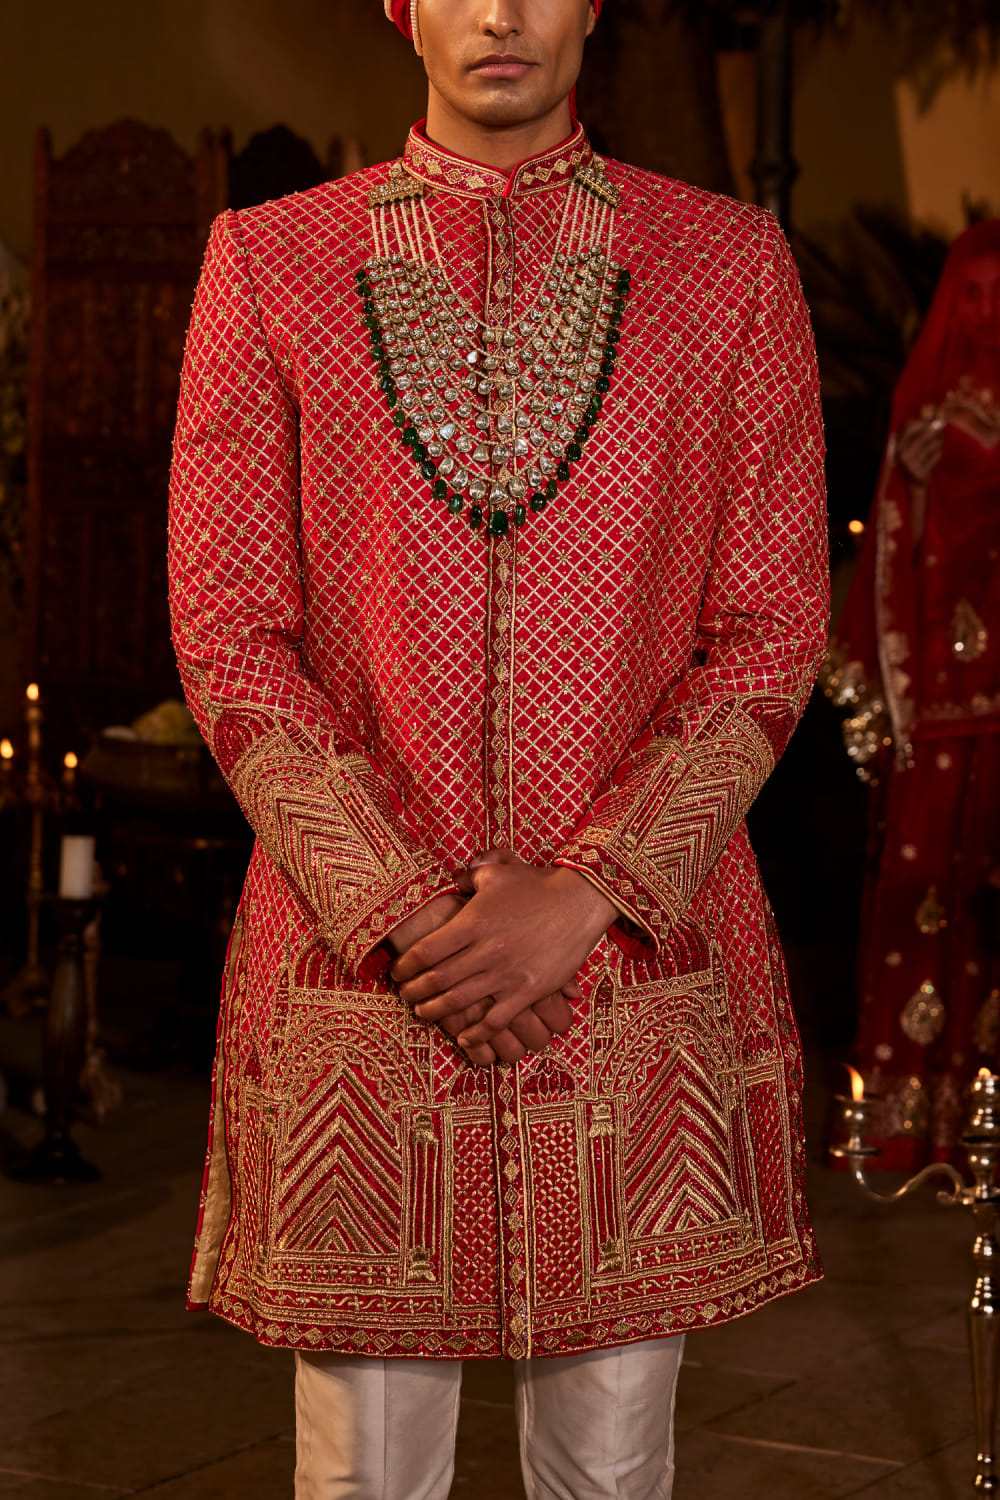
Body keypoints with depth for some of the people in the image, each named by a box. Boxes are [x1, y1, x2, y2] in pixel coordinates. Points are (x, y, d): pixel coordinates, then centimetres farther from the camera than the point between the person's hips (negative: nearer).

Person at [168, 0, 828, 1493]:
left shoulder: (733, 266, 4)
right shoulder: (268, 265, 4)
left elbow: (773, 628, 1)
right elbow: (228, 634, 0)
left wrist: (588, 894, -10)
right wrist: (404, 914, -10)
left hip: (645, 961, 1)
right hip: (354, 965, 0)